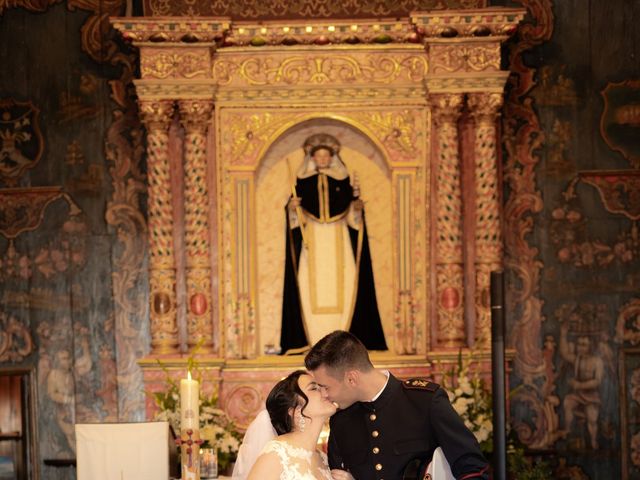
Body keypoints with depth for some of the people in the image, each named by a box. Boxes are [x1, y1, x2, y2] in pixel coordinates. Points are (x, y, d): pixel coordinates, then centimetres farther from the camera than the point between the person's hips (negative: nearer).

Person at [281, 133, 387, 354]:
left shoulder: (342, 179, 8)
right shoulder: (303, 180, 7)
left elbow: (350, 209, 6)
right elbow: (295, 211, 4)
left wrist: (356, 199, -14)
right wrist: (292, 206, -17)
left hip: (337, 239, 1)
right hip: (311, 239, 0)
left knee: (339, 284, -5)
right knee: (312, 285, -6)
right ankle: (314, 337, -6)